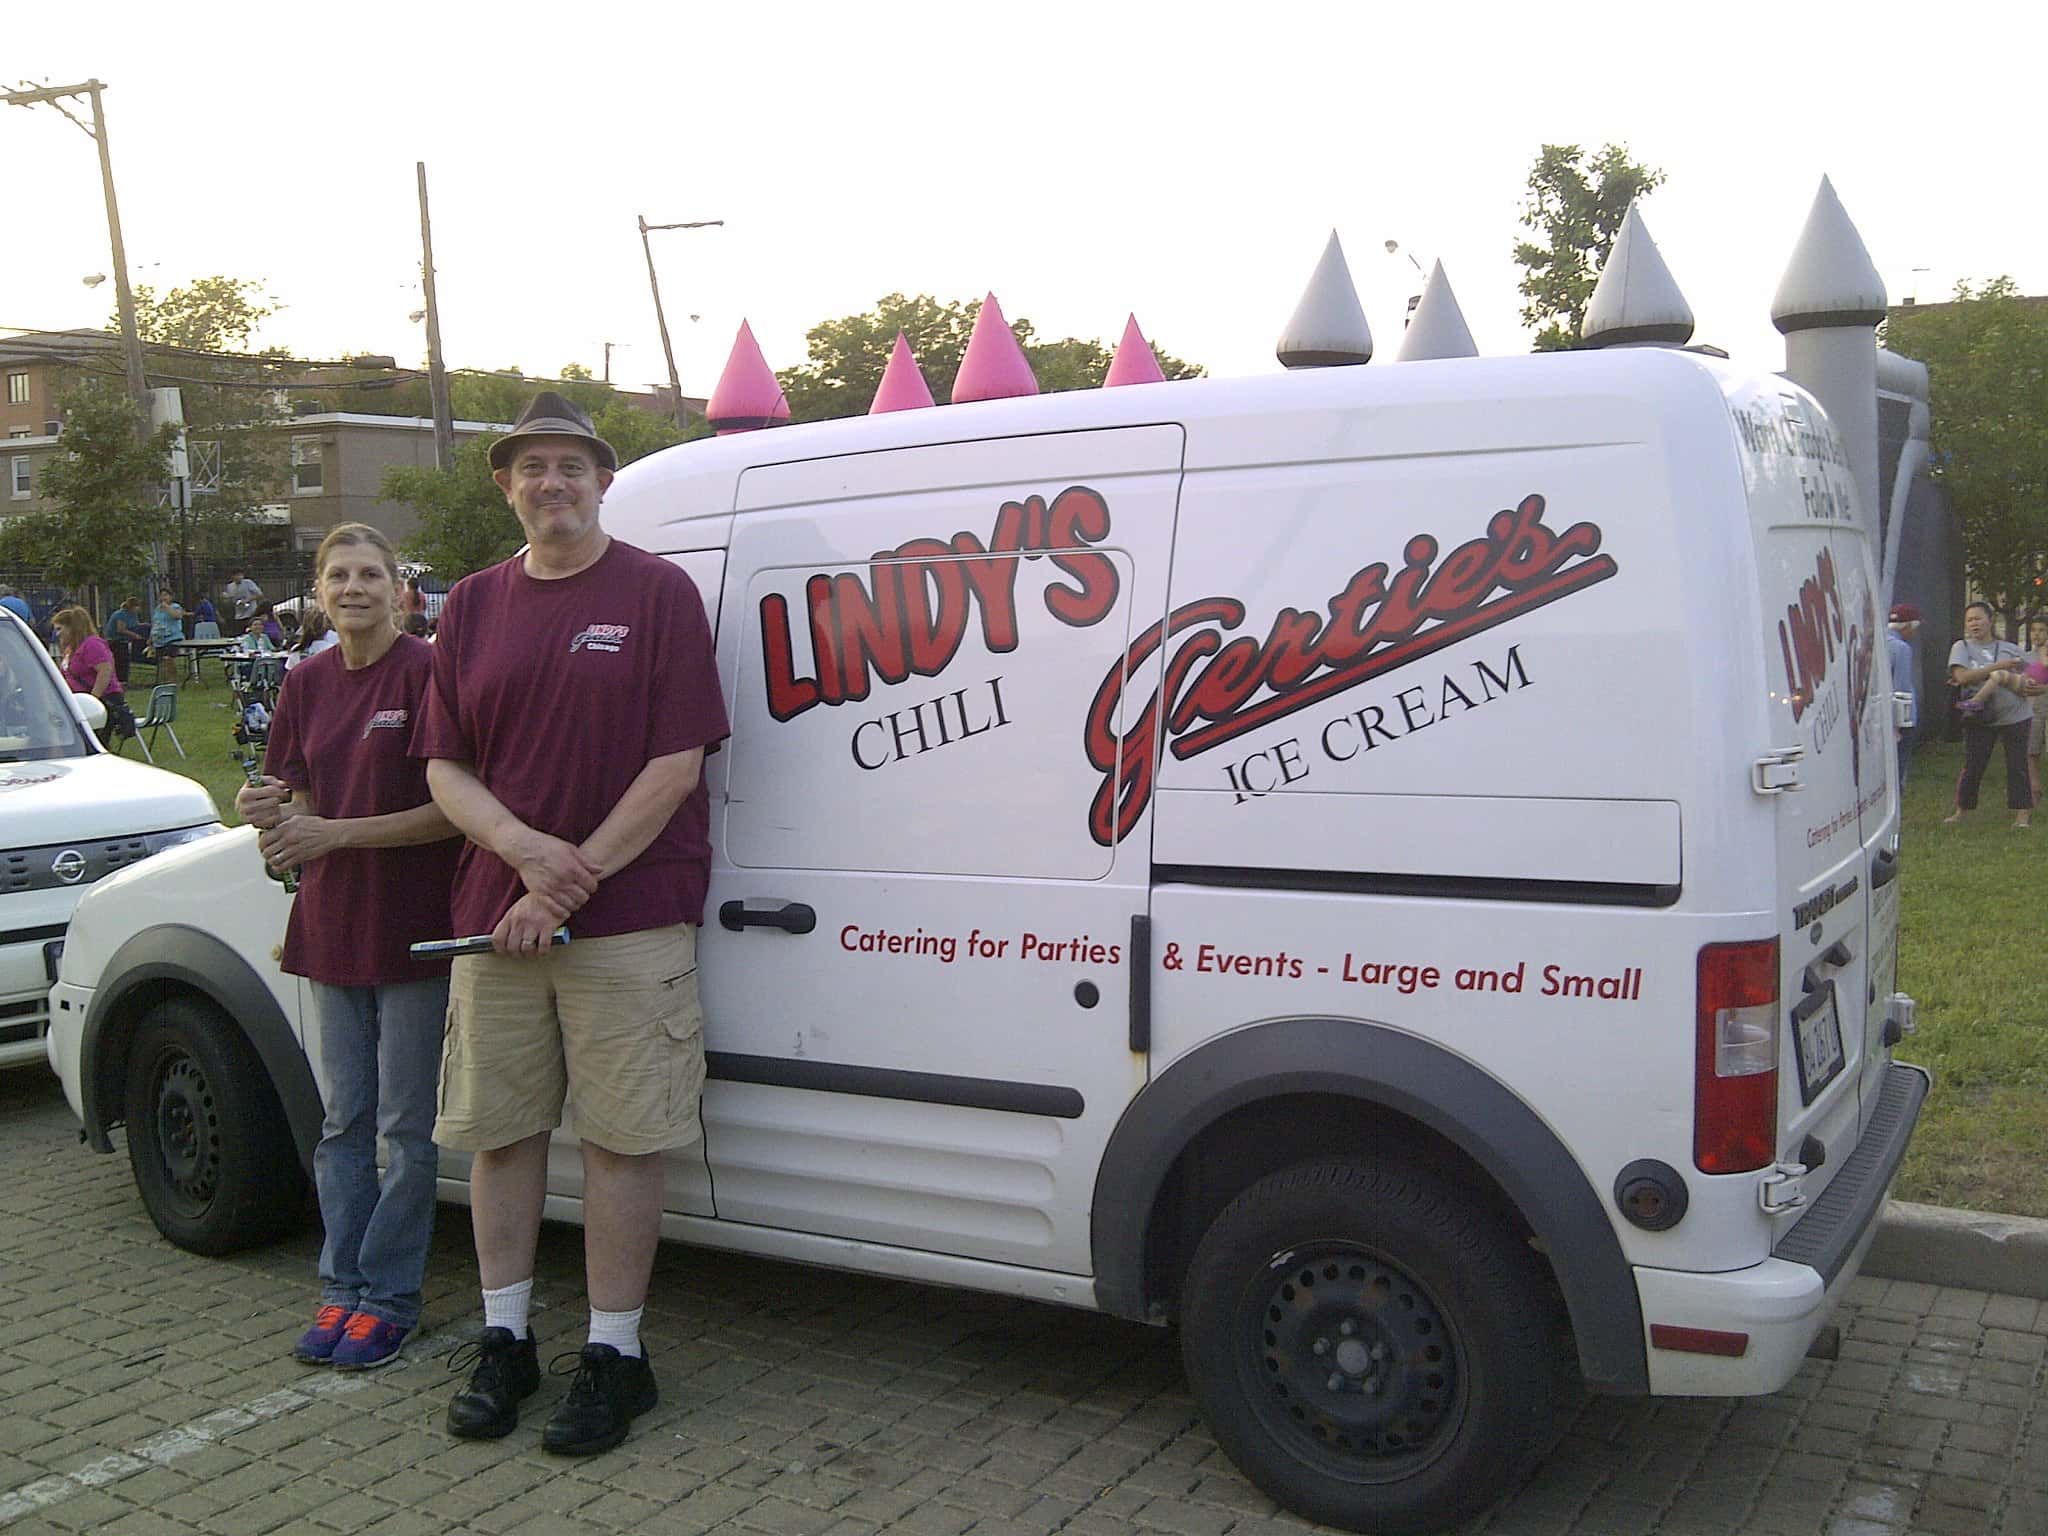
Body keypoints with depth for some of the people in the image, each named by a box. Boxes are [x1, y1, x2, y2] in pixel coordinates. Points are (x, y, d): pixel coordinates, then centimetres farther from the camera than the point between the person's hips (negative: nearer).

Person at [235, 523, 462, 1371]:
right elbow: (304, 806, 11)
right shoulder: (307, 684, 8)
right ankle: (342, 1287, 25)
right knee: (343, 1120, 14)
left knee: (406, 1125, 4)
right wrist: (270, 816, -12)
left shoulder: (428, 673, -12)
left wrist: (336, 832, -21)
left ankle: (390, 1296, 15)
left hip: (415, 928, -6)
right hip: (332, 926, 6)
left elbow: (454, 811, -16)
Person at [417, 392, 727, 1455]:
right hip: (493, 918, 5)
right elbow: (444, 768, 8)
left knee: (619, 1139, 0)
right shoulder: (472, 607, 12)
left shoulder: (656, 593, -2)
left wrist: (574, 881, -13)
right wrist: (526, 850, -12)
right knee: (499, 1130, 11)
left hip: (629, 921, -4)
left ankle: (614, 1356, 14)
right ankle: (504, 1342, 27)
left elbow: (676, 764, -9)